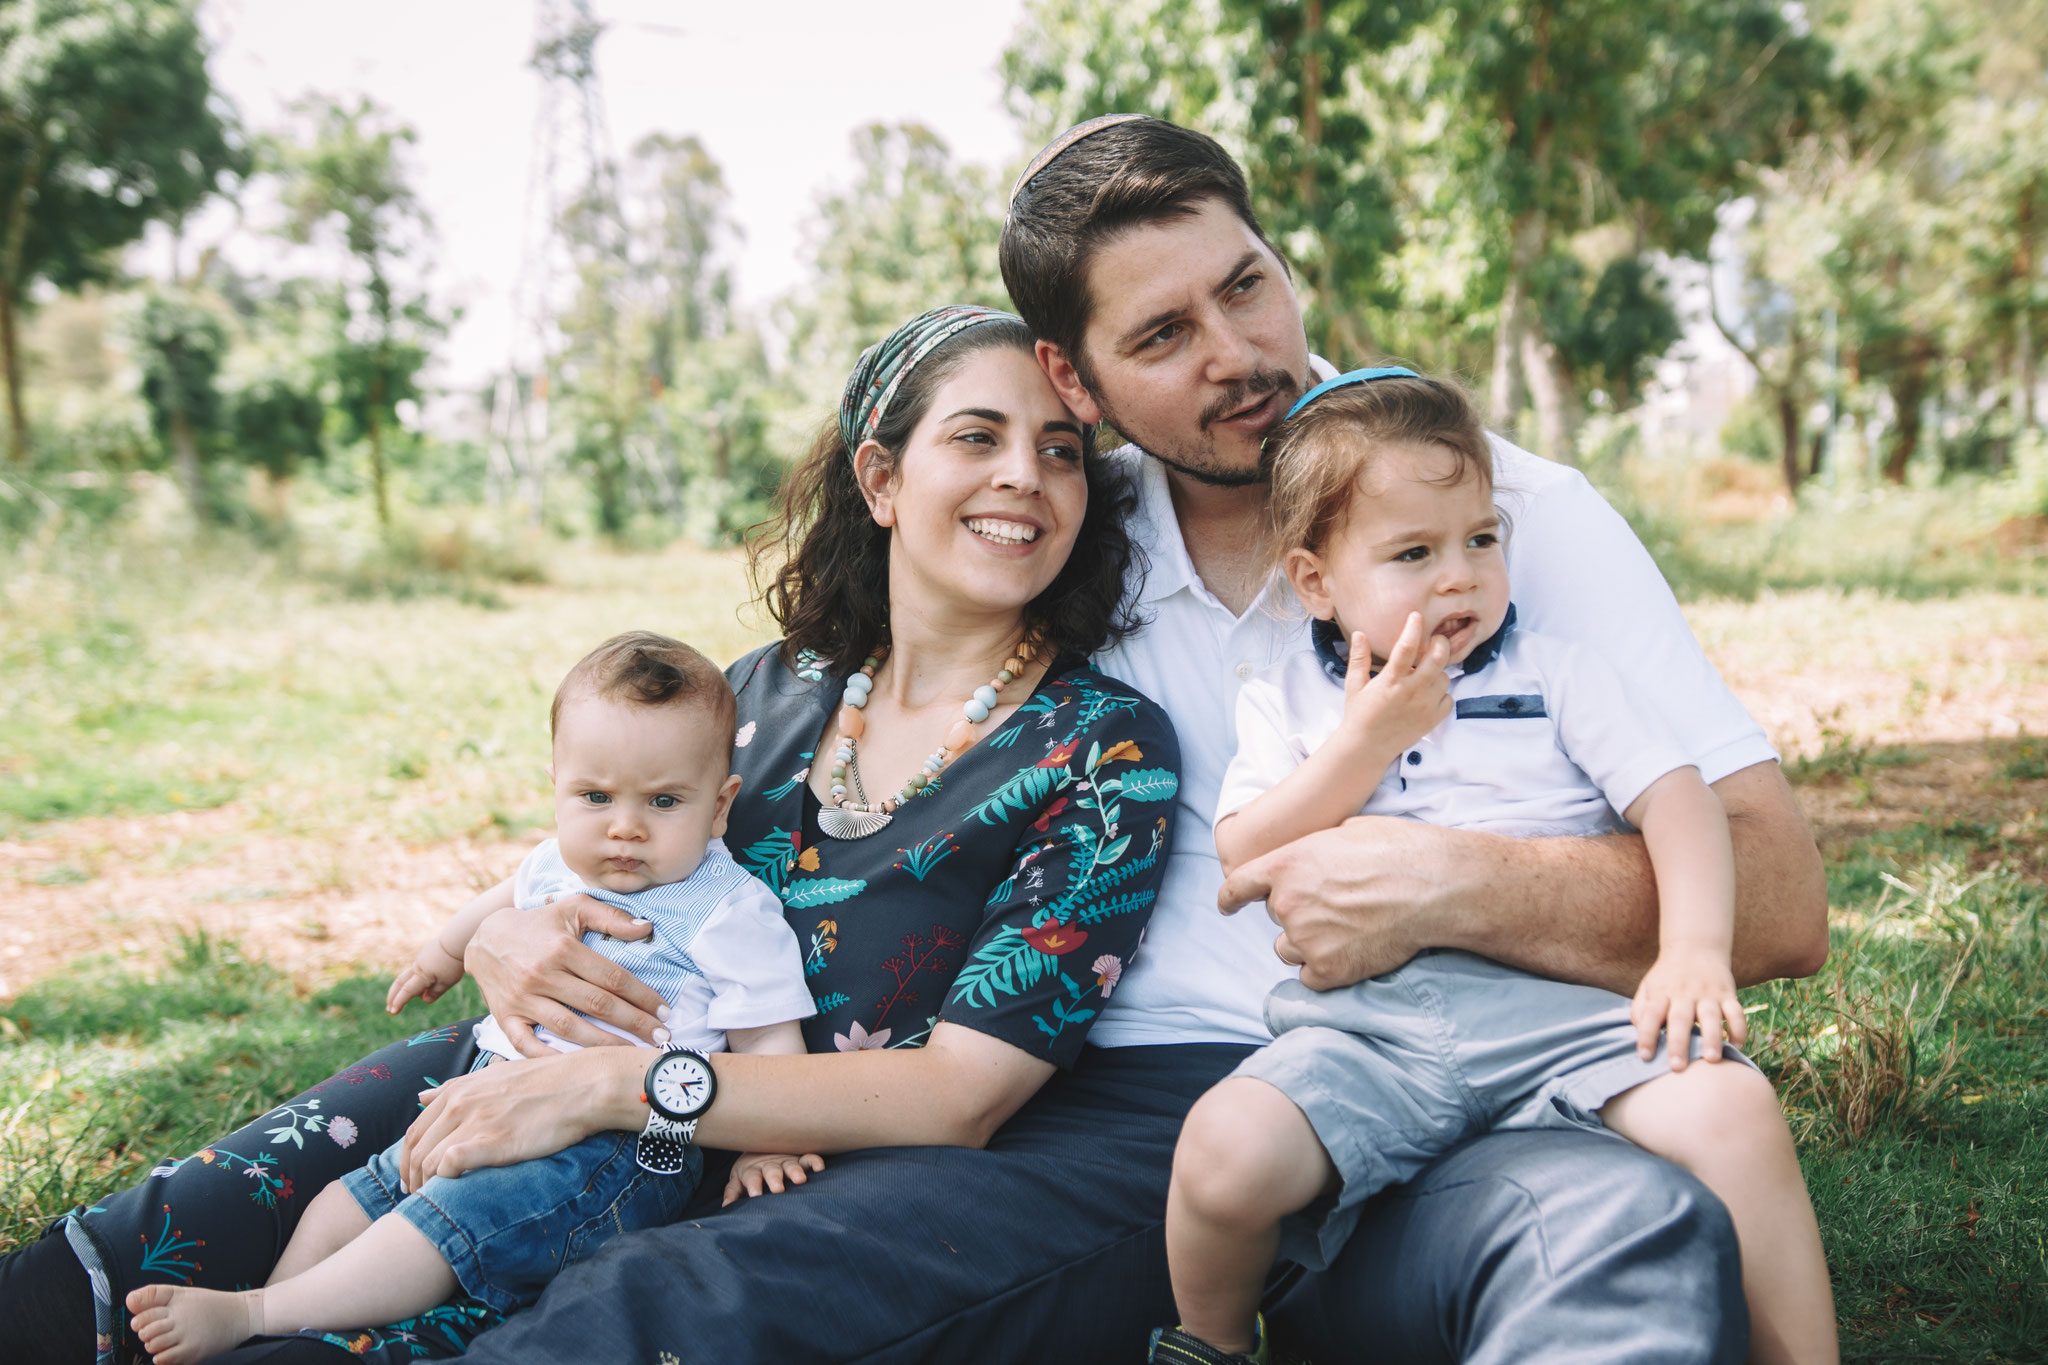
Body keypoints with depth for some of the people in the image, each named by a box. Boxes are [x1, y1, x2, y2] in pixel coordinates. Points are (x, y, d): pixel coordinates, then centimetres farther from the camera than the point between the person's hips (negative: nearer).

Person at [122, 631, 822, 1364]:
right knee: (351, 1200, 4)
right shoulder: (557, 865, 8)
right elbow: (508, 897, 32)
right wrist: (444, 951, 48)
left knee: (448, 1220, -25)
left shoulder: (730, 911, -13)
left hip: (621, 1147, -8)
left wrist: (767, 1141, -26)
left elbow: (769, 1037, -11)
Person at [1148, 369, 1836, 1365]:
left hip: (1561, 1010, 1)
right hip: (1369, 1025, 0)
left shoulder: (1556, 673, 16)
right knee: (1225, 1148, -27)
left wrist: (1695, 948, -11)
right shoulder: (1284, 701, 17)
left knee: (1734, 1112, -27)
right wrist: (1366, 739, -4)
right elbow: (1246, 857, 4)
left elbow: (1674, 798, 6)